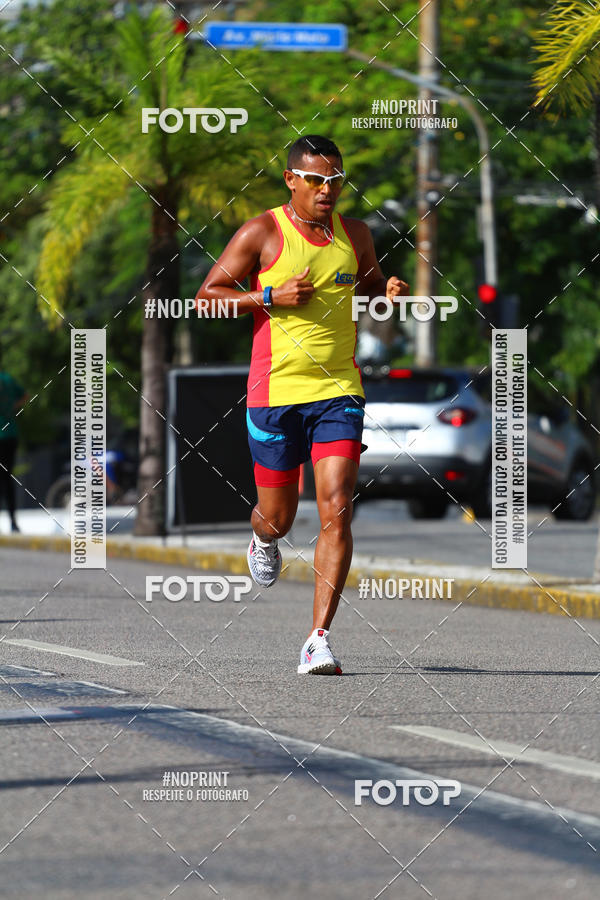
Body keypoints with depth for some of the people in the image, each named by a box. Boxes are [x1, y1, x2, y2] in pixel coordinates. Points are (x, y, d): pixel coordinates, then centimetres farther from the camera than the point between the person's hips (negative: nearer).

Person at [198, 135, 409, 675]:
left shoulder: (355, 235, 8)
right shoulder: (261, 234, -4)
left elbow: (368, 285, 27)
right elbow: (207, 297, -3)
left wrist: (389, 293, 3)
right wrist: (270, 296, -16)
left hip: (339, 392, 2)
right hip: (276, 391, -2)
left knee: (337, 512, -12)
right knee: (278, 518, 9)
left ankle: (319, 639, -11)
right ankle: (262, 540, 49)